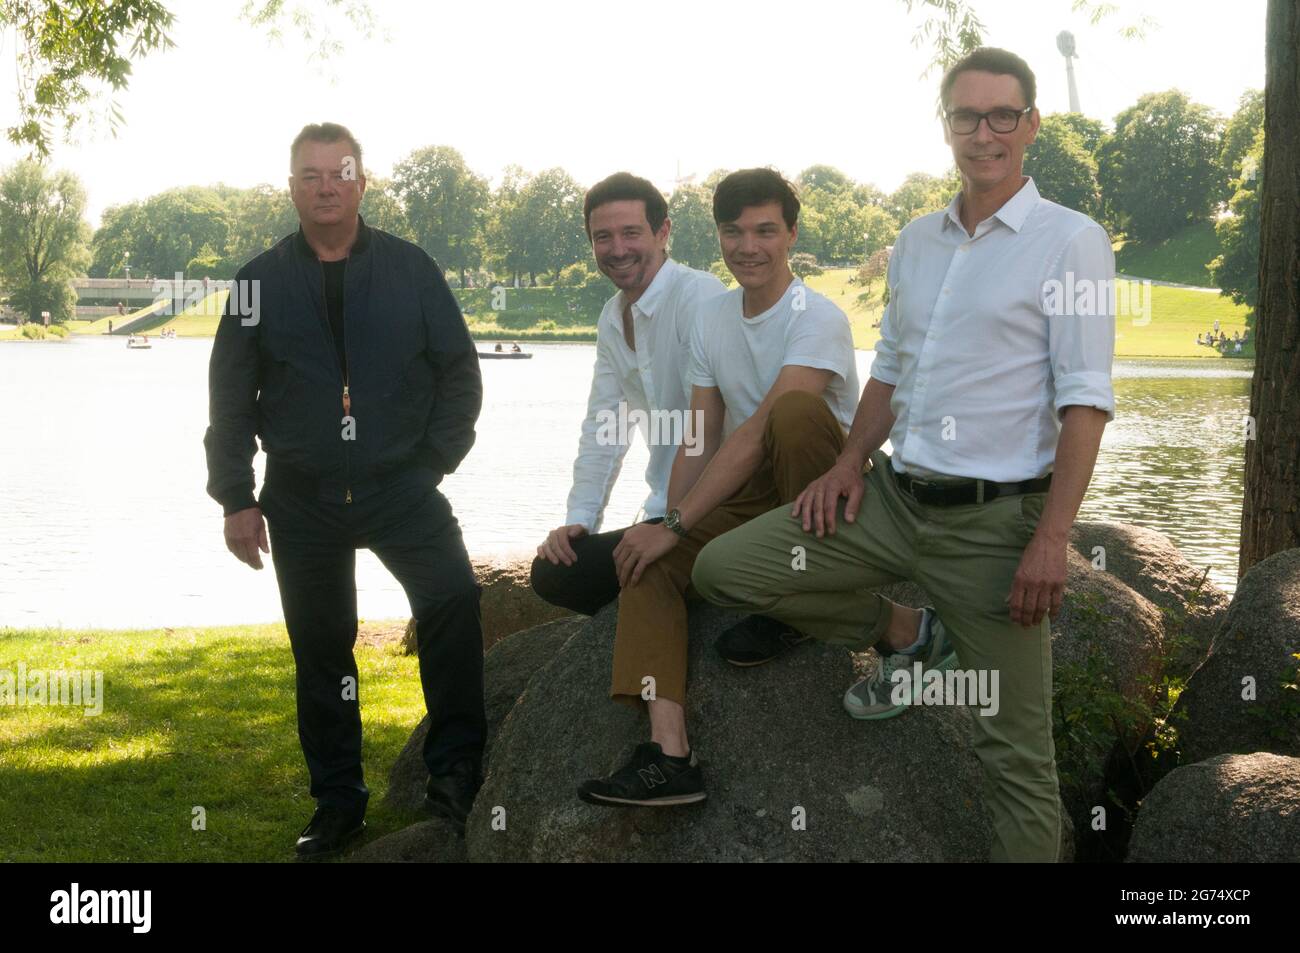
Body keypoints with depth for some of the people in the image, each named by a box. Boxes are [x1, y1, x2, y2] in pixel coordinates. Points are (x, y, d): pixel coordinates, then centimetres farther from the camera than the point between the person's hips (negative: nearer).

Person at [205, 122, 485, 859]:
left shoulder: (410, 270, 1)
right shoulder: (262, 282, 4)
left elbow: (460, 375, 5)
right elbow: (230, 401, 6)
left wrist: (430, 464, -3)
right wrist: (236, 498, 1)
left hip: (400, 487, -1)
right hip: (302, 500, 2)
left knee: (453, 598, -23)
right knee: (321, 651, 8)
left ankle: (455, 771, -10)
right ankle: (338, 800, 21)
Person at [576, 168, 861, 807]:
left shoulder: (817, 319, -15)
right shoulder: (711, 322, 9)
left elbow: (756, 434, -24)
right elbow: (701, 443, 8)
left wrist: (676, 526, -27)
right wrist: (670, 525, -9)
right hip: (743, 498, 6)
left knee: (795, 408, -35)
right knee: (648, 560, -17)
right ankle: (669, 754, -28)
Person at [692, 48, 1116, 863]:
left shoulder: (1071, 242, -7)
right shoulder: (917, 240, 12)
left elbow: (1085, 402, -12)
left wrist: (1052, 537, -19)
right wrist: (851, 463, 4)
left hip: (994, 519, -6)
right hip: (895, 496, 6)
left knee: (1015, 749, -3)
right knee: (724, 568, -2)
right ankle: (908, 634, 15)